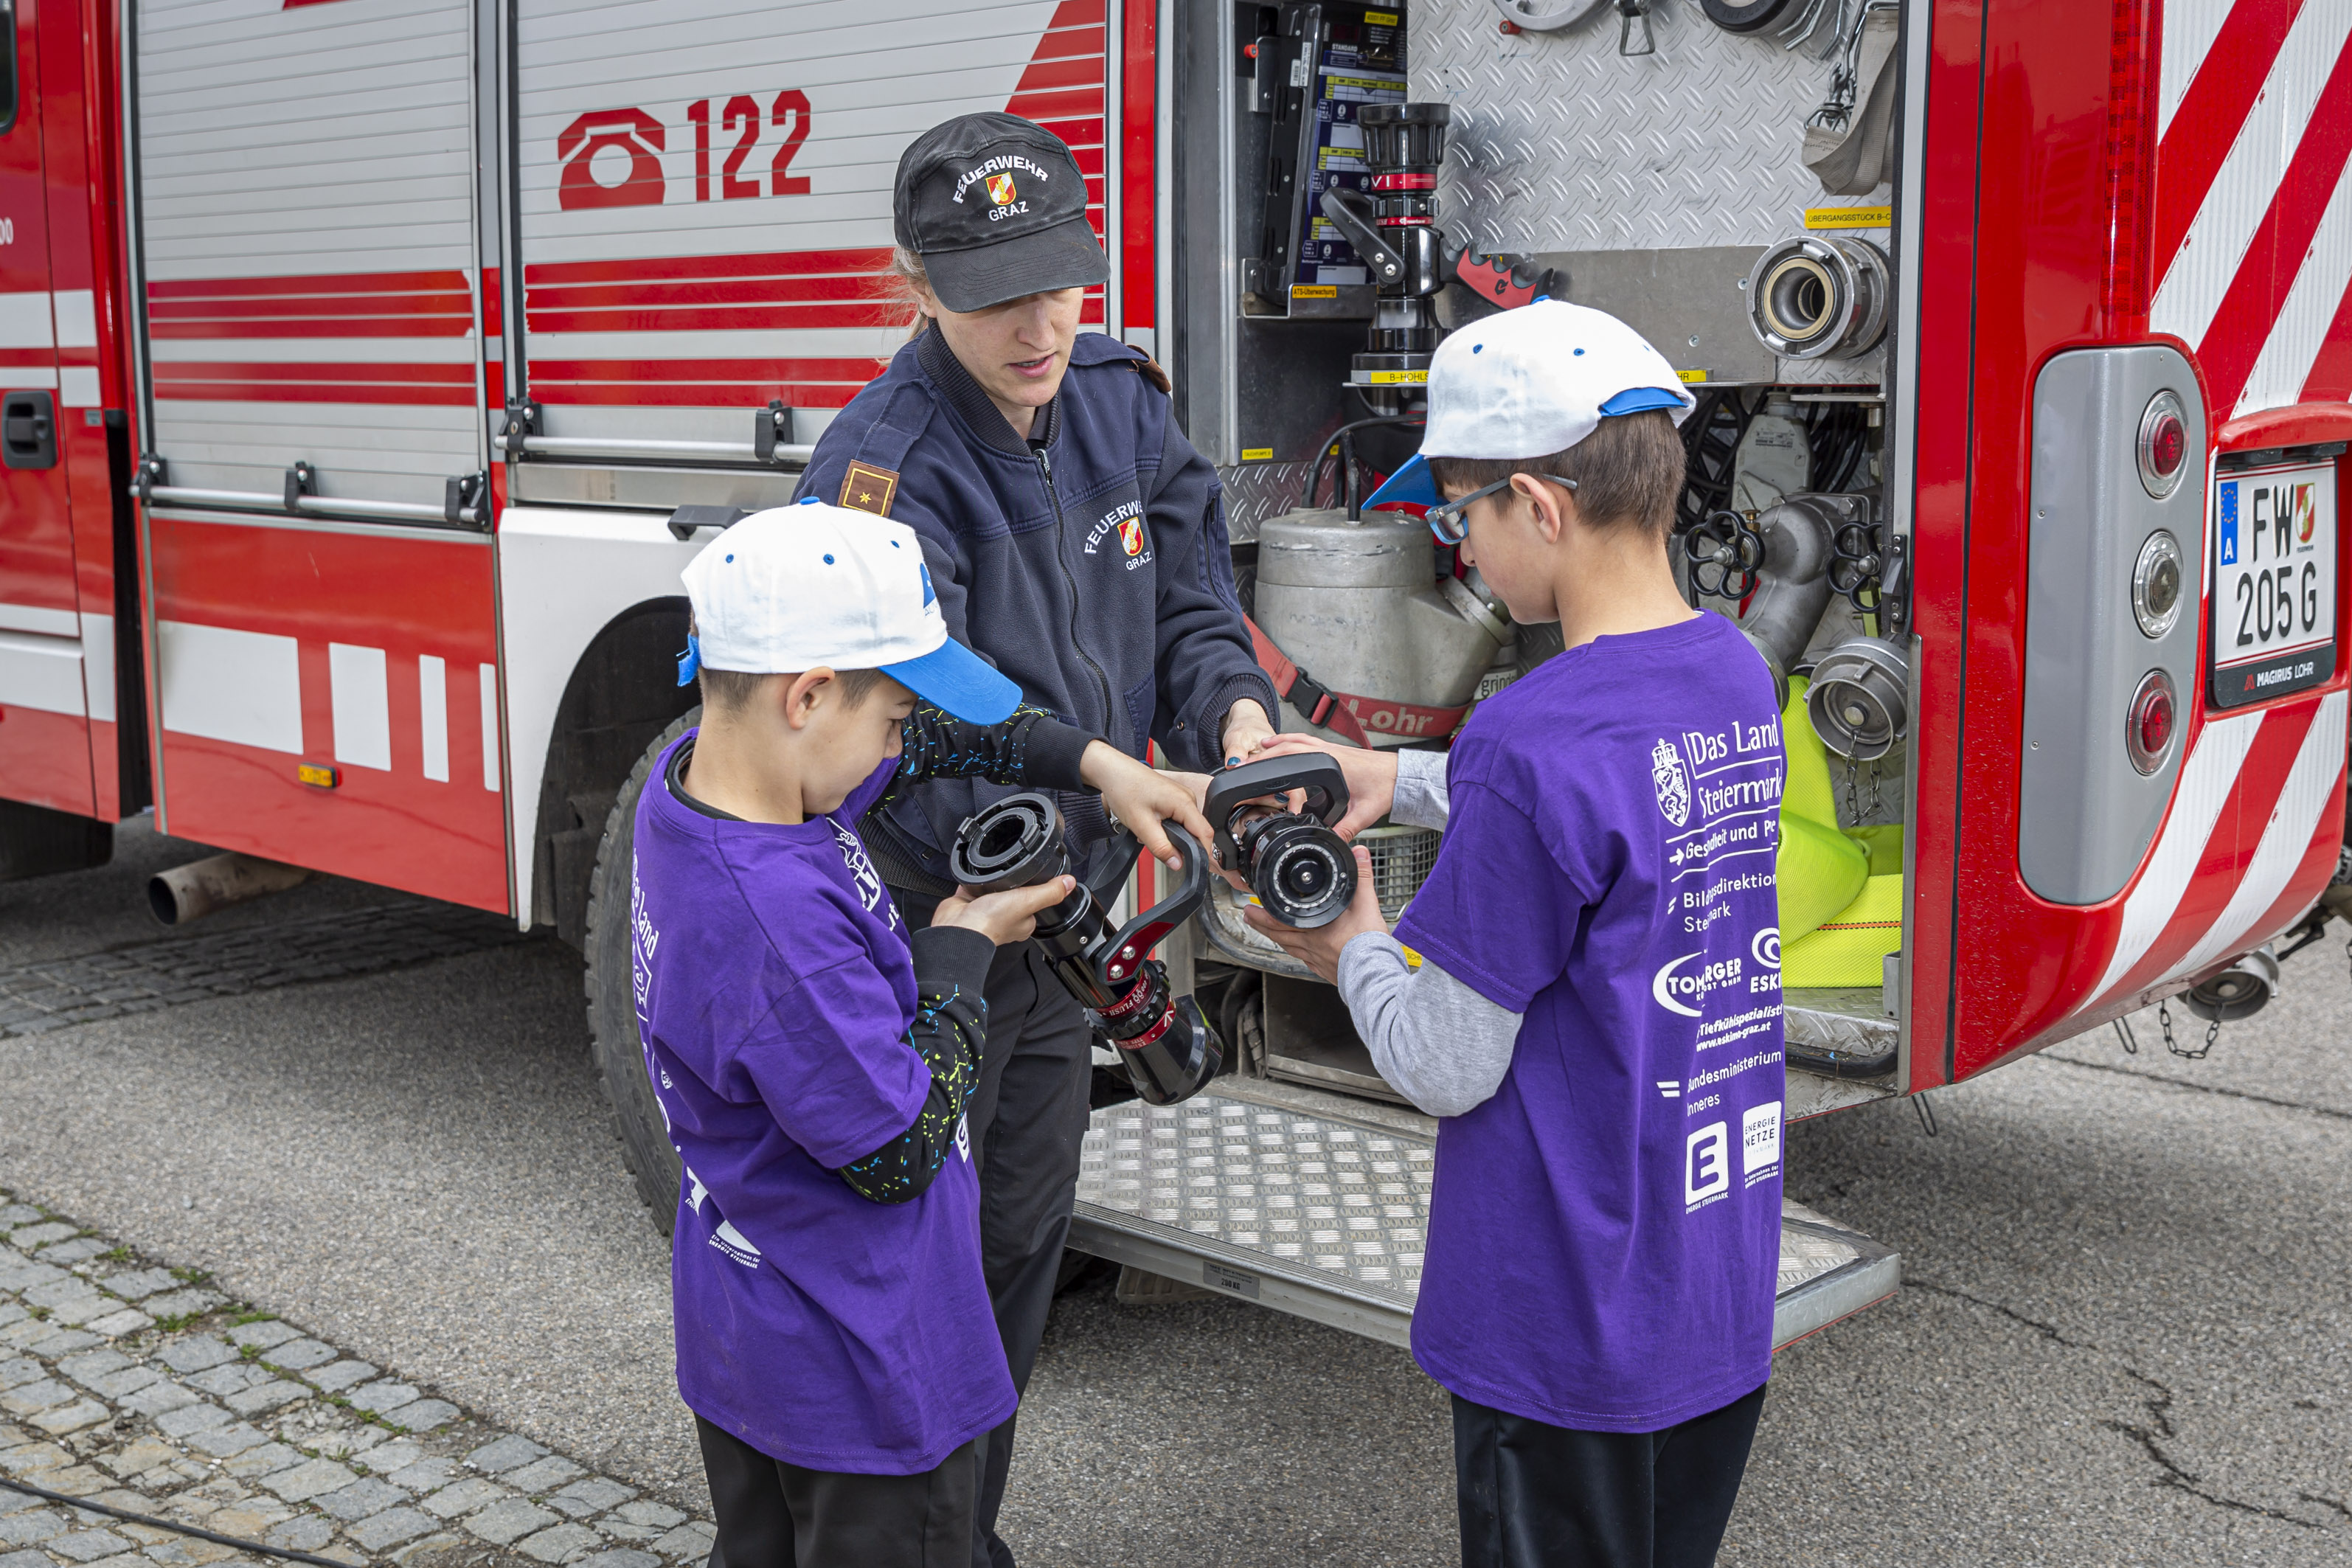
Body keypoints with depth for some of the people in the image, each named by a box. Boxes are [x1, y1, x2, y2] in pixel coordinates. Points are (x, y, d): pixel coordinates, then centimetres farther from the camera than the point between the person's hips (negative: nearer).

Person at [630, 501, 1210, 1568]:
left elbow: (933, 737, 10)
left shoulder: (694, 781, -6)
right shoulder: (775, 919, -35)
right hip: (862, 1382, -9)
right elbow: (900, 1152, -24)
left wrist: (1094, 763, 5)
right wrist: (962, 950, -14)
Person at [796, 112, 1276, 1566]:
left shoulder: (1122, 402, -2)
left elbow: (1188, 604, 1)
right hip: (924, 921, -7)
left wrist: (1235, 709, -21)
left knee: (1023, 1236, 19)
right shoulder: (885, 467, -25)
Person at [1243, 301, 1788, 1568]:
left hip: (1570, 1331, -7)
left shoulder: (1533, 741, -25)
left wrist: (1355, 949, 0)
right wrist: (1401, 777, 15)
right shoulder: (1736, 676, 0)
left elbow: (1443, 1069, -19)